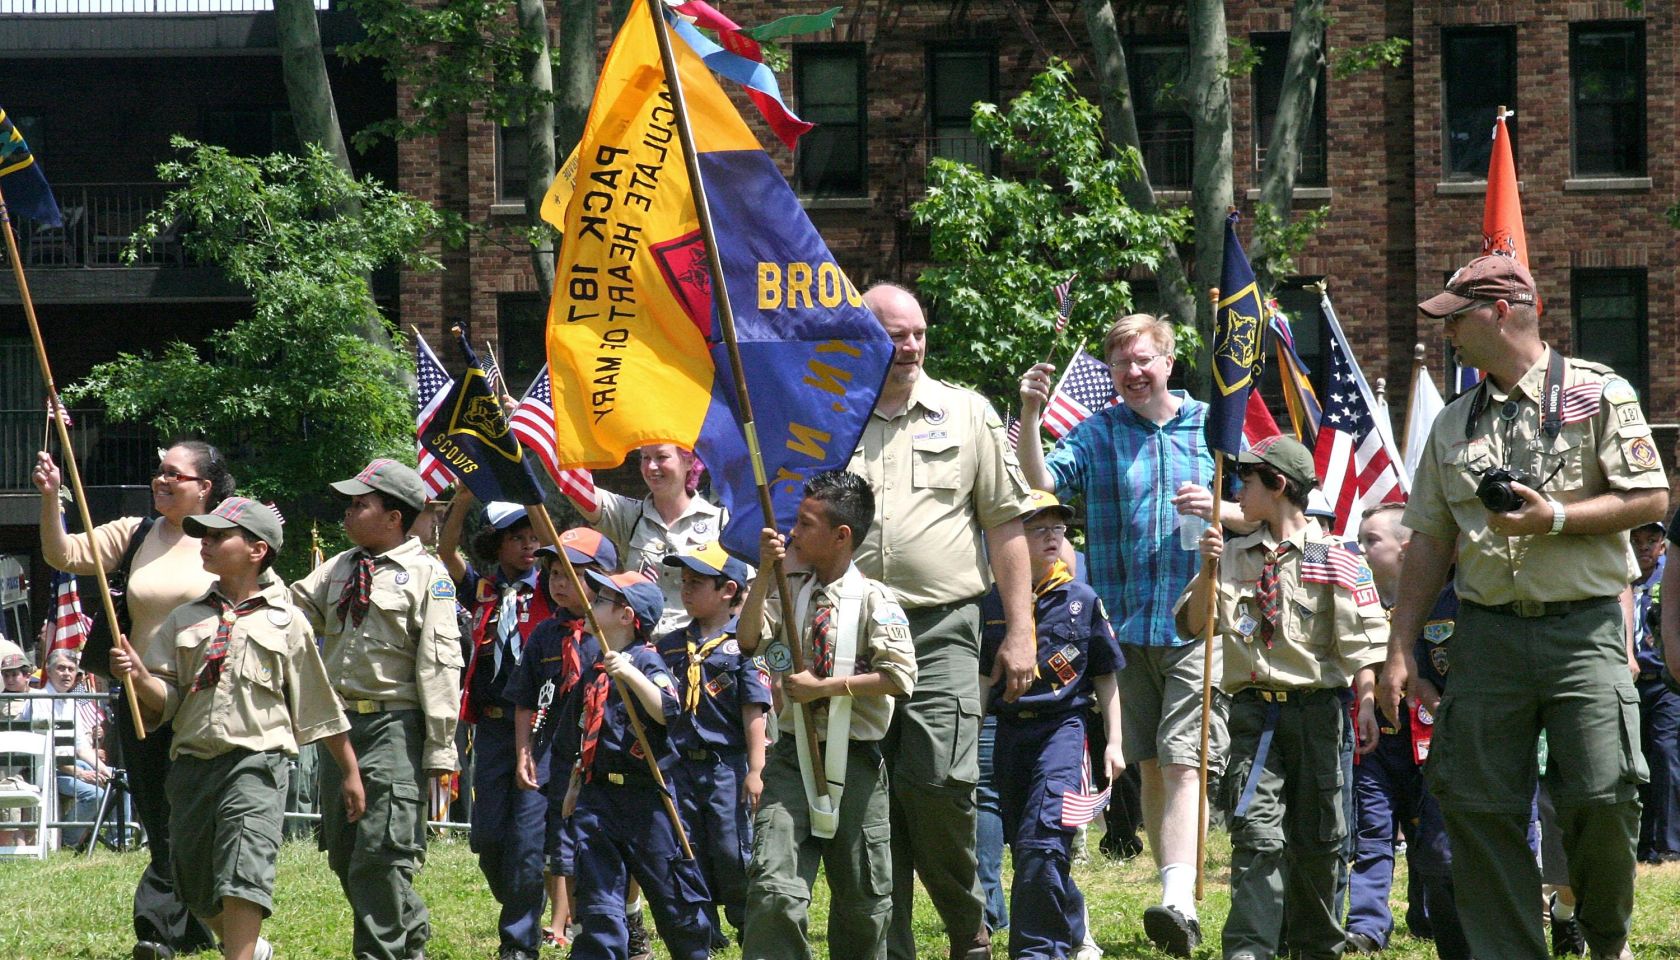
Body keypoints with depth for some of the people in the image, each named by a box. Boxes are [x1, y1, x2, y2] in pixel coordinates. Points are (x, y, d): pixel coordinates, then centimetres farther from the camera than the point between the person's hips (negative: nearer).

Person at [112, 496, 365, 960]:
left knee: (244, 870, -21)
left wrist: (350, 771, 12)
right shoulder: (184, 619, 14)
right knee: (196, 884, 11)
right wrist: (139, 677, -14)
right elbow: (166, 700, 8)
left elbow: (318, 706, 10)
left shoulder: (286, 621, 6)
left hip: (255, 763, -4)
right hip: (191, 762, 4)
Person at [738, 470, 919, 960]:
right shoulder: (791, 593, 10)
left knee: (862, 896, 8)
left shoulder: (872, 598, -6)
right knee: (775, 885, -14)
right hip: (793, 754, 3)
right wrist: (765, 573, -10)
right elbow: (749, 639, -4)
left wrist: (823, 687, -14)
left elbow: (900, 677, -14)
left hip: (854, 759, -3)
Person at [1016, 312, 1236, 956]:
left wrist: (1218, 509, -10)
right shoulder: (1098, 435, 7)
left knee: (1183, 765, -15)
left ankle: (1178, 902, -26)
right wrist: (1029, 417, -22)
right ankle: (1179, 901, 18)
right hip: (1127, 627, 3)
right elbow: (1043, 485, -9)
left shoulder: (1214, 427, 6)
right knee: (1150, 768, 8)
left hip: (1197, 622, -3)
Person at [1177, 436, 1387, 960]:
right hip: (1255, 710, 1)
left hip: (1316, 706, -1)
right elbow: (1192, 624, 8)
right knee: (1257, 832, -12)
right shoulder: (1234, 555, 12)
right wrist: (1208, 570, -6)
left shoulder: (1333, 559, 0)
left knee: (1316, 836, 8)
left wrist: (1367, 705, -12)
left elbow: (1362, 642, -2)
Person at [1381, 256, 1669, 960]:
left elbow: (1651, 499, -4)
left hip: (1583, 630, -4)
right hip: (1487, 632, 4)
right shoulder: (1454, 424, 17)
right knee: (1480, 809, -3)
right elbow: (1429, 541, 18)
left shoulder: (1599, 393, 2)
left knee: (1602, 796, -12)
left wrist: (1555, 517, -15)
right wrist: (1400, 649, 11)